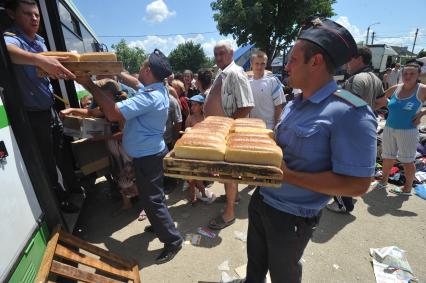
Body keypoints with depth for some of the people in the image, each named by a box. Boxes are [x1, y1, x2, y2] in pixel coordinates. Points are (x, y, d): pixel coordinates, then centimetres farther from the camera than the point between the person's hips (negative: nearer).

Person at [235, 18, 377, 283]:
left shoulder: (350, 113, -23)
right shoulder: (294, 104, 2)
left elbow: (357, 184, -23)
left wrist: (288, 176, -28)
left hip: (292, 216, -7)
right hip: (261, 199, 7)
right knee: (255, 261, 29)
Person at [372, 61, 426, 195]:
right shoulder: (395, 89, 2)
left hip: (408, 131, -4)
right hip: (389, 129, 4)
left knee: (407, 161, 9)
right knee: (387, 158, 15)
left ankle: (407, 188, 25)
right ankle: (384, 181, 34)